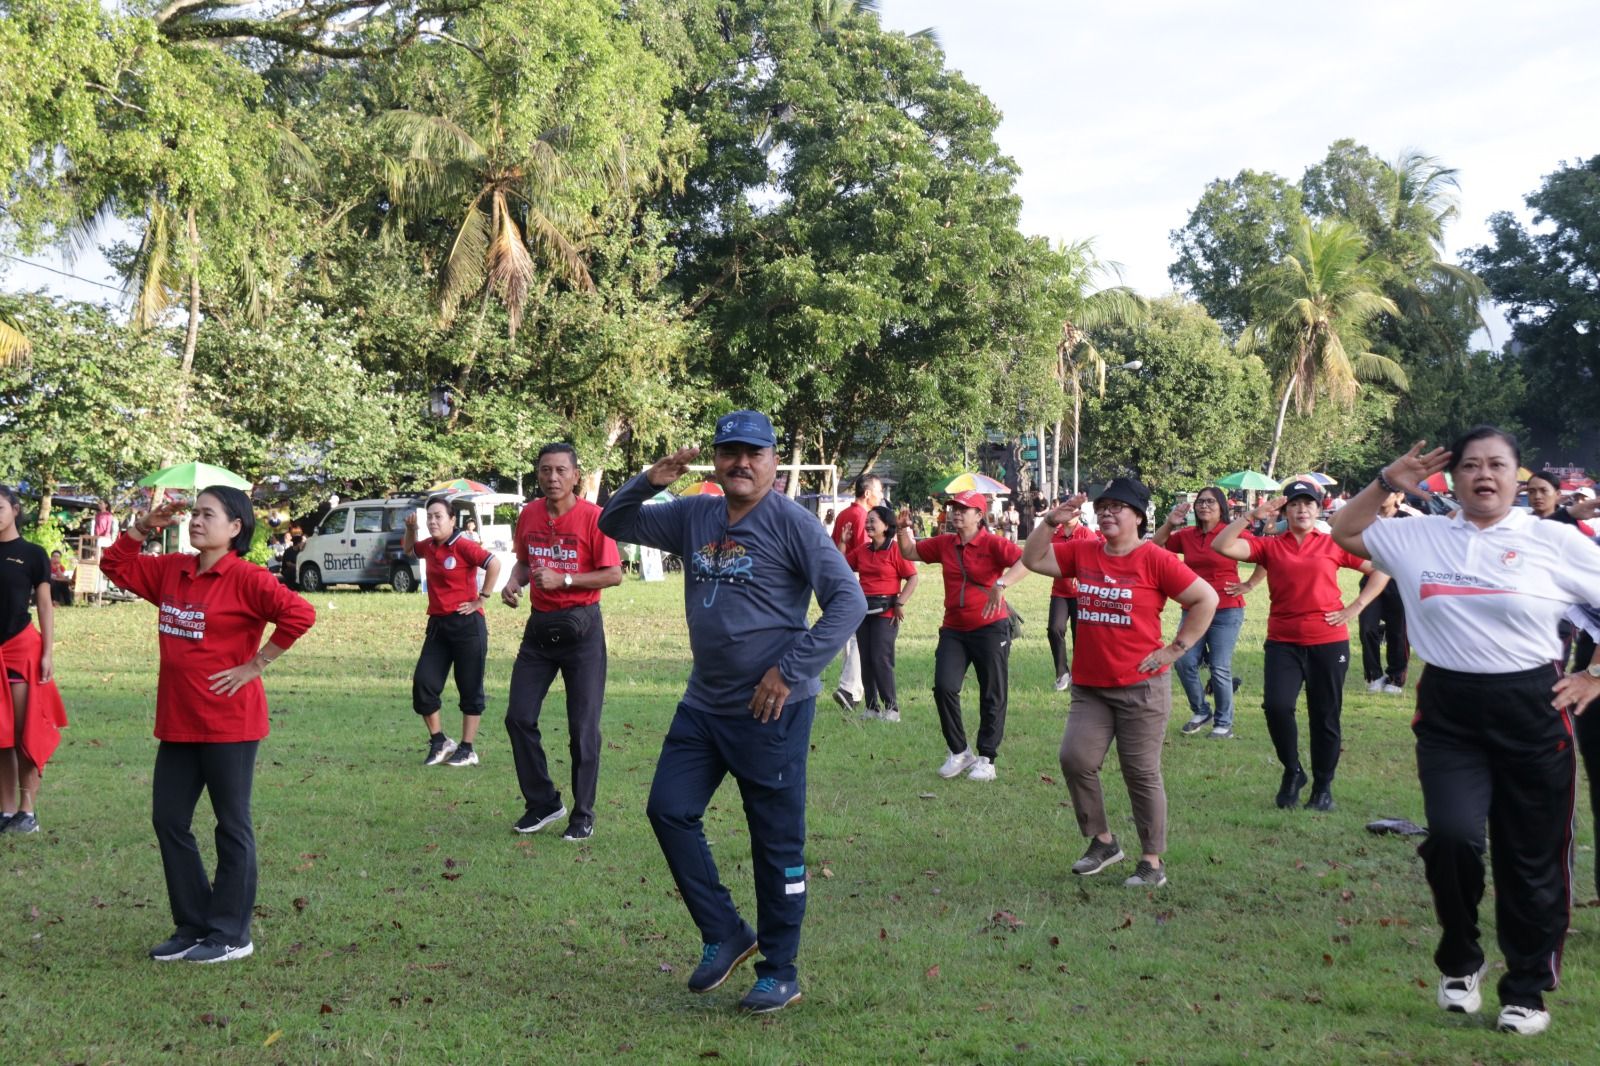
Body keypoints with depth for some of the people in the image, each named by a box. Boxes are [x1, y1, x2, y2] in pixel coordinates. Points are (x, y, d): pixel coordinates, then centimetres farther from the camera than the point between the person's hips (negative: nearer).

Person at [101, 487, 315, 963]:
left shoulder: (245, 578, -13)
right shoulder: (172, 571, 9)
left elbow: (299, 614, -23)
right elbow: (117, 566, 19)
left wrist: (255, 665, -17)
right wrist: (144, 527, 5)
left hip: (229, 724, -8)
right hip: (178, 722, 8)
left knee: (232, 826, 4)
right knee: (168, 820, 12)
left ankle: (231, 936, 14)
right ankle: (192, 927, 24)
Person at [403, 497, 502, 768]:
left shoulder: (463, 546, -13)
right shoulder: (429, 546, 9)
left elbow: (493, 564, -23)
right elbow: (409, 549, 31)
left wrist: (482, 598, -17)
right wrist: (411, 529, 11)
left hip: (467, 624, -7)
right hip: (438, 624, 7)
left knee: (469, 689, 2)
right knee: (423, 683, 1)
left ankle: (467, 750, 10)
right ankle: (439, 742, 15)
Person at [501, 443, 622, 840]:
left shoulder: (592, 517, -12)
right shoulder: (529, 515, 4)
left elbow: (614, 575, -13)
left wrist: (563, 579, -21)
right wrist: (515, 582, -3)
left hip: (581, 628, -5)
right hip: (539, 626, 5)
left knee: (583, 728, 0)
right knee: (518, 717, 3)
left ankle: (583, 815, 13)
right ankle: (543, 802, 18)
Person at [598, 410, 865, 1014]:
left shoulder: (790, 521, -12)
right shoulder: (694, 516, 7)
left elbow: (849, 601, -17)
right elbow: (613, 525, 15)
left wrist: (790, 672, -21)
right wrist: (647, 483, -5)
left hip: (772, 710, -7)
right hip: (704, 704, 7)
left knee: (776, 841, 3)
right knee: (669, 810, 7)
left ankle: (780, 973, 18)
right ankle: (723, 935, 22)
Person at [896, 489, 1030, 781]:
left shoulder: (993, 544, -12)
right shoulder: (944, 544, 5)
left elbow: (1027, 561, -28)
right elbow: (910, 552, 19)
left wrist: (1001, 584, -42)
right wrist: (903, 530, 1)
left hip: (991, 628, -4)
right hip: (953, 630, 4)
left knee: (992, 696, 4)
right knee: (944, 687, -8)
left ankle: (986, 758, 16)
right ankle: (959, 752, 8)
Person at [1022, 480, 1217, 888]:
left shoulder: (1154, 559, -9)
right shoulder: (1082, 553, 7)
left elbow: (1206, 598, -7)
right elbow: (1033, 559, 12)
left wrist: (1175, 648, -8)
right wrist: (1052, 521, -2)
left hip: (1141, 688, -5)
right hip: (1090, 688, 5)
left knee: (1141, 773, 2)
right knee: (1075, 758, -5)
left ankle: (1152, 862, 14)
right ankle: (1102, 840, 15)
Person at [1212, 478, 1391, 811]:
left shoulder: (1334, 545, 3)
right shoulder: (1270, 546, 4)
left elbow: (1381, 571, 8)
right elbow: (1221, 546, -8)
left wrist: (1354, 608, 0)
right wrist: (1253, 516, -13)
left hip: (1328, 642, 0)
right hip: (1283, 642, 0)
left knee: (1325, 716, 7)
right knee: (1276, 705, -17)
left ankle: (1323, 787, 23)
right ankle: (1292, 772, 7)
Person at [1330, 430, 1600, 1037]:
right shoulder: (1419, 536, 6)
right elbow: (1345, 533, 18)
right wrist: (1387, 482, 6)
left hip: (1531, 712, -1)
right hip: (1447, 713, 1)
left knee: (1532, 857, 7)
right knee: (1452, 835, -15)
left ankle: (1527, 988, 24)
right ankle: (1460, 961, 11)